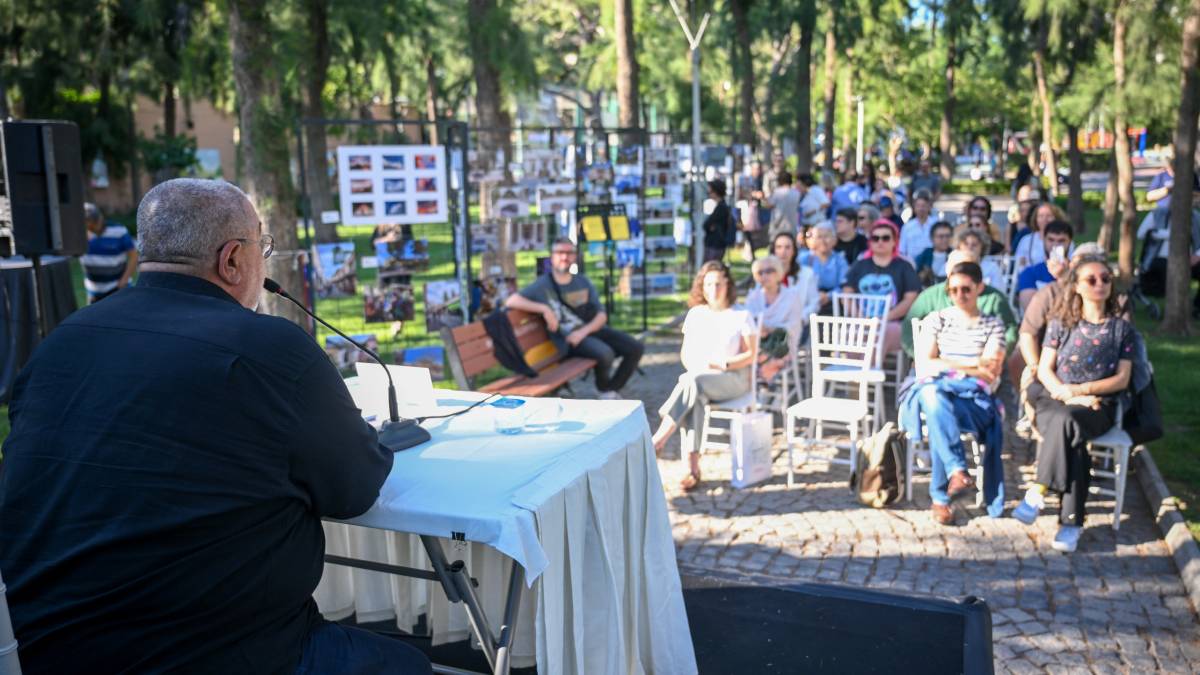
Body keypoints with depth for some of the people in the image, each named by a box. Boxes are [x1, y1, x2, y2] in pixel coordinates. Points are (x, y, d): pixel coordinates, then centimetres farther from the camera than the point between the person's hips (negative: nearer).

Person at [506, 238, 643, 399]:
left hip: (592, 328, 6)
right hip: (569, 336, -6)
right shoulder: (543, 285, -2)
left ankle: (612, 389, 10)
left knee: (636, 348, -8)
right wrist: (545, 309, -23)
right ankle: (604, 389, 0)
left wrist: (583, 331, -16)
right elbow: (511, 301, -15)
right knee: (605, 353, -33)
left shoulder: (583, 282, 12)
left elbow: (602, 315, 5)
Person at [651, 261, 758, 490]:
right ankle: (693, 469, -36)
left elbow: (751, 355, -1)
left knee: (692, 383, -36)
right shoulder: (695, 314, 15)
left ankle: (657, 442, -35)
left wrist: (723, 364, -16)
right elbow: (685, 352, 15)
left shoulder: (741, 316, 4)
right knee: (693, 400, -35)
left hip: (733, 379, -3)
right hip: (698, 377, 3)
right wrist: (694, 366, -7)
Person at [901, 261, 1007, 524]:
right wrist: (973, 365, -3)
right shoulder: (936, 320, 15)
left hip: (974, 400, 0)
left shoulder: (993, 325, 15)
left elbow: (991, 374, 1)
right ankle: (957, 471, -49)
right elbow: (923, 368, 1)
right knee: (932, 393, -39)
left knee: (939, 414, -37)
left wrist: (946, 365, -7)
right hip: (933, 392, 0)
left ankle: (940, 497, -32)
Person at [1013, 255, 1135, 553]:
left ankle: (1038, 492, -31)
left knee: (1067, 422, -36)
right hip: (1056, 401, 1)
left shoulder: (1121, 328, 11)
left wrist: (1080, 390, -11)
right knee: (1074, 438, -34)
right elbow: (1045, 370, 6)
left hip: (1099, 407, -1)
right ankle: (1072, 521, -32)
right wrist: (1068, 396, -12)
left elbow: (1122, 379, 3)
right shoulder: (1061, 323, 12)